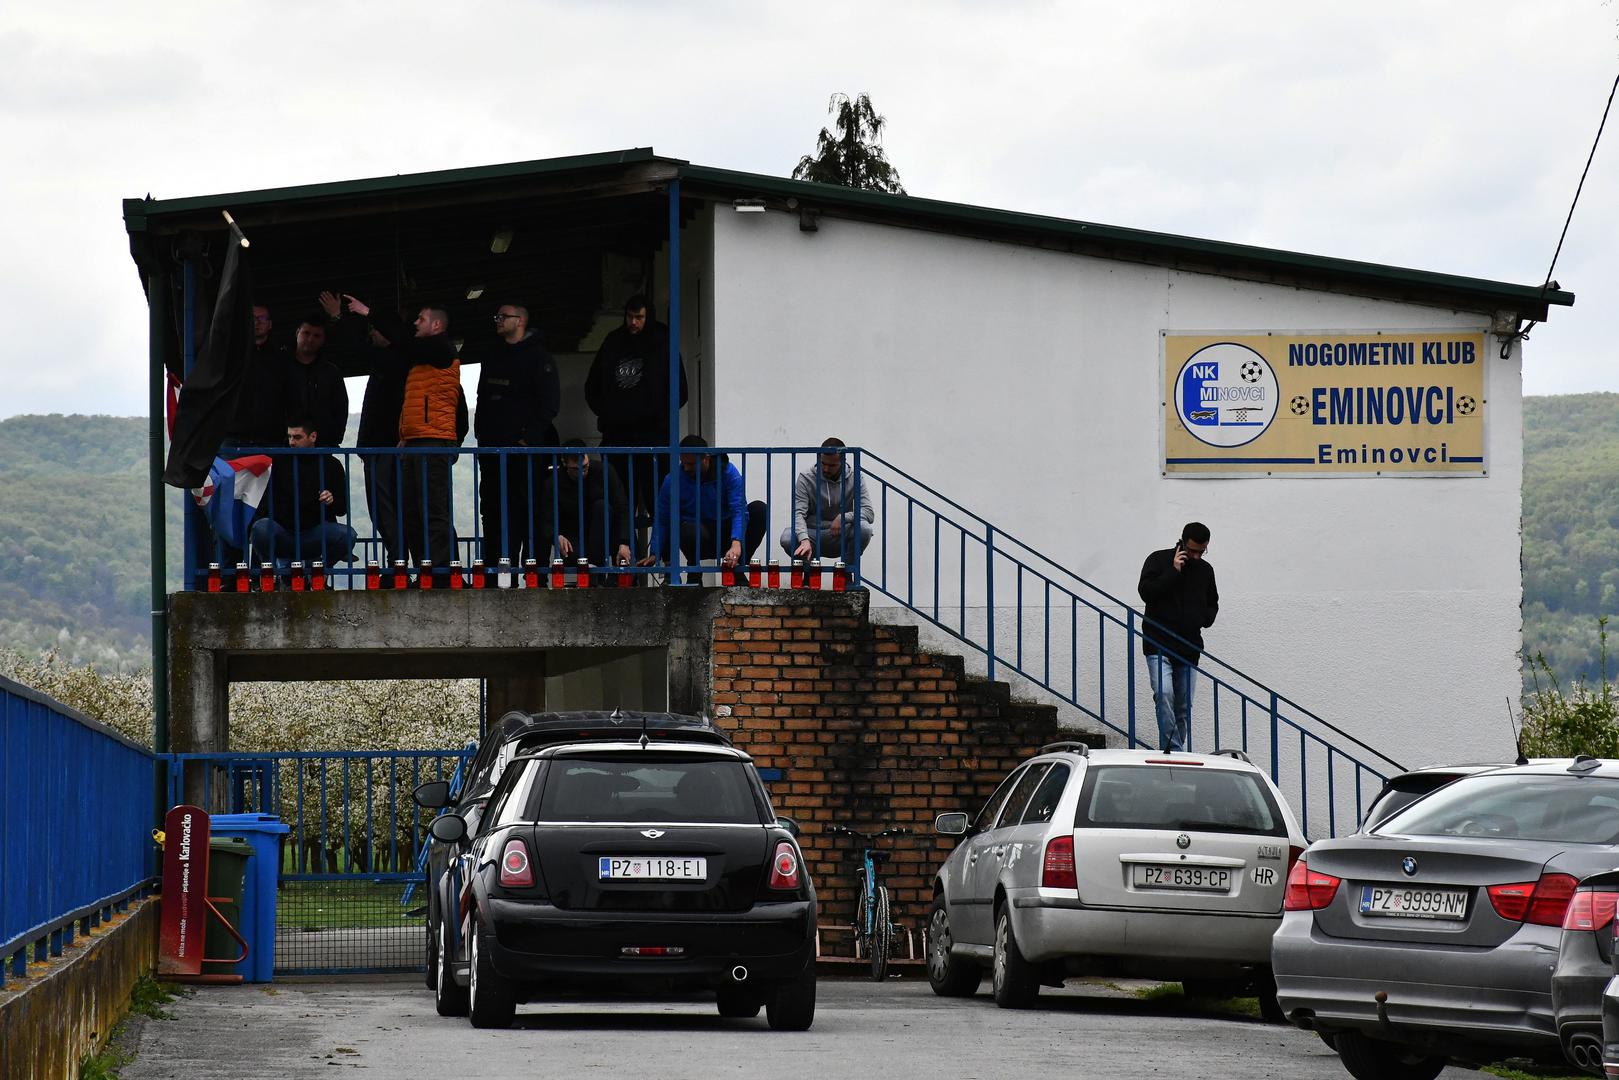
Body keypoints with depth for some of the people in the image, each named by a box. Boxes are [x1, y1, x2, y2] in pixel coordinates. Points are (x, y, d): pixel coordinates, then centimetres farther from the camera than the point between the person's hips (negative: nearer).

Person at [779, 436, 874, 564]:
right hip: (812, 534, -1)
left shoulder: (854, 479, -4)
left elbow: (868, 513, -11)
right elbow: (798, 513, -19)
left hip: (840, 538, 1)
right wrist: (804, 540, -38)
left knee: (863, 528, -31)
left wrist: (843, 517, -29)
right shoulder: (806, 478, -9)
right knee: (787, 538, -33)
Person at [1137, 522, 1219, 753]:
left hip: (1188, 647, 5)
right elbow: (1146, 591, -13)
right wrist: (1173, 571, -16)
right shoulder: (1158, 560, -1)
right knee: (1164, 694, -23)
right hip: (1159, 645, -5)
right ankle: (1173, 750, -26)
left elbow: (1212, 604, 26)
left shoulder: (1205, 570, 13)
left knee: (1183, 705, 5)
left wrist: (1205, 618, 4)